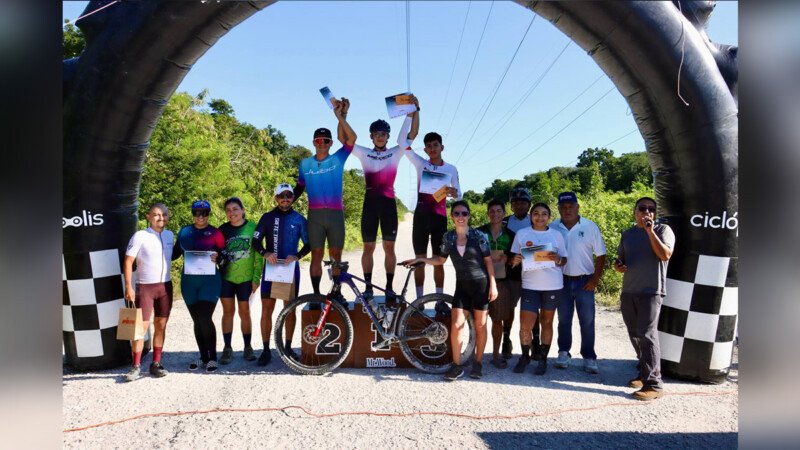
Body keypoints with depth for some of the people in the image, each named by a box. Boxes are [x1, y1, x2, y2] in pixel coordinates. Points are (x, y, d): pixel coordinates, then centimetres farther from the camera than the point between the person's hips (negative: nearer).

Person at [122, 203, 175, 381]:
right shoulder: (140, 236, -8)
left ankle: (156, 363, 15)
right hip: (145, 287, -4)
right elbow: (128, 262, -10)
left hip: (165, 286, 5)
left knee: (161, 326, 7)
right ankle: (136, 366, 6)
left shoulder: (170, 235, 6)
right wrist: (128, 286, -16)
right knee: (141, 326, -4)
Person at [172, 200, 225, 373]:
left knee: (205, 318, -12)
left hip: (209, 280, -4)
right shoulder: (184, 231, 9)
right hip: (189, 281, 4)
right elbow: (176, 252, 17)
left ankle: (212, 358, 2)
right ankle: (203, 357, 21)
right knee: (197, 321, 9)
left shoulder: (215, 233, -1)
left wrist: (217, 257, -20)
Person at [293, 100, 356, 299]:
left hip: (336, 213, 0)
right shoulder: (305, 164, 8)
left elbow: (352, 138, -10)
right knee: (316, 255, 1)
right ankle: (316, 294, 6)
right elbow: (300, 187, 17)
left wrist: (339, 116, -16)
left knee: (335, 255, 5)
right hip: (315, 214, 1)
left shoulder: (338, 159, 2)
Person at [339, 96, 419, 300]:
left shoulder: (395, 153, 9)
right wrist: (343, 114, -9)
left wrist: (415, 110, -8)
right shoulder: (364, 153, 9)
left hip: (388, 202, 0)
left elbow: (412, 134, 1)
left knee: (389, 247, 2)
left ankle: (389, 287, 8)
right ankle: (368, 286, 9)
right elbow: (343, 138, 2)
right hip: (370, 202, 0)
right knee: (368, 247, 2)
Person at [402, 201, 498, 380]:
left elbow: (488, 261, -3)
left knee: (480, 324, 7)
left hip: (481, 284, -2)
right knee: (456, 325, -7)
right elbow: (440, 259, 12)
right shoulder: (448, 237, 2)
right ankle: (457, 365, 5)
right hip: (462, 285, 2)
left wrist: (493, 285, -7)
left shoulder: (478, 236, -6)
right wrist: (419, 259, 0)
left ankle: (478, 362, 22)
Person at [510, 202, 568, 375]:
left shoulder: (556, 235, 5)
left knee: (547, 322, 9)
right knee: (525, 324, -5)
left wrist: (557, 259, -14)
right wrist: (515, 260, -14)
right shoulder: (521, 234, 4)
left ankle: (543, 359, 21)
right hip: (530, 285, 0)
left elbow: (564, 261, 8)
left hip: (553, 286, 1)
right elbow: (514, 258, 8)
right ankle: (524, 357, 18)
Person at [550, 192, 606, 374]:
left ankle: (589, 358, 10)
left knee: (587, 322, 2)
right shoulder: (553, 228, -1)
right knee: (564, 320, 11)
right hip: (562, 281, 1)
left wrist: (595, 280, -6)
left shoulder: (590, 227, -4)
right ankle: (563, 353, 22)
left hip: (584, 282, -1)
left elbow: (600, 255, 0)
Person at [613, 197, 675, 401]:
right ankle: (644, 372, 27)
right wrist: (618, 266, 1)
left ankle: (654, 384, -10)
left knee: (647, 334, -13)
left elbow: (665, 255, -16)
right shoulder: (627, 234, 16)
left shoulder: (662, 230, 0)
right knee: (635, 334, 12)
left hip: (651, 291, -6)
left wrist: (650, 231, -19)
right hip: (628, 291, 6)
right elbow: (620, 259, 24)